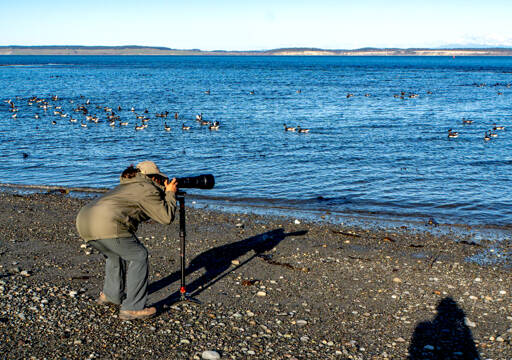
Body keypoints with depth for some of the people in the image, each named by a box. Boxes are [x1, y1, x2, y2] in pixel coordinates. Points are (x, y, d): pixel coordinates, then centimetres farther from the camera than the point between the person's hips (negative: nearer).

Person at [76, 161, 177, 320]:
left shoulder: (127, 185, 32)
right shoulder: (147, 189, 6)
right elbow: (166, 217, 6)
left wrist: (163, 192, 38)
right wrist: (170, 193, 19)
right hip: (106, 225, -9)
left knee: (117, 253, 31)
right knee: (138, 256, 5)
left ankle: (110, 295, 41)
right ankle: (132, 308, 5)